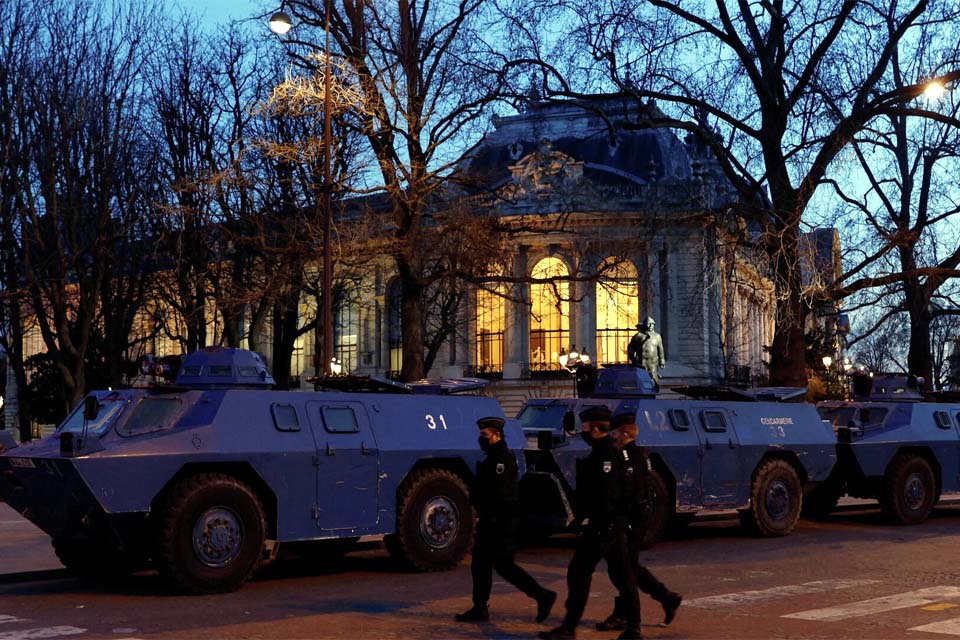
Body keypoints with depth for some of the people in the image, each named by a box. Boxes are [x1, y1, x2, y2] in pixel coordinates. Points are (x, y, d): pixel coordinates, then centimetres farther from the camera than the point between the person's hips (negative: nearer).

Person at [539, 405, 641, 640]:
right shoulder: (613, 452, 17)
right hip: (617, 524, 11)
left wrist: (598, 527, -24)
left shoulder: (604, 455, -16)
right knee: (622, 575, 11)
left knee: (579, 574, -5)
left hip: (602, 525, -11)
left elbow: (606, 494, -23)